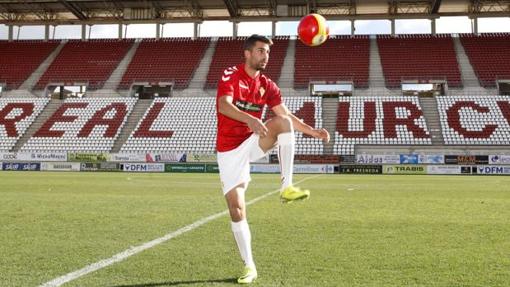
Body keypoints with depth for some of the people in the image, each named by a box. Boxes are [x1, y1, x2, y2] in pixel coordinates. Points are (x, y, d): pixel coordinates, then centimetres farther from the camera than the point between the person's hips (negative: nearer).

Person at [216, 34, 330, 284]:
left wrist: (313, 132, -5)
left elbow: (287, 116, 7)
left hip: (253, 143, 4)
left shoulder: (267, 85, 6)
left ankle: (287, 188, -26)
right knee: (236, 209, -6)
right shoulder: (230, 75, -8)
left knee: (282, 122, -25)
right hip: (229, 150, -3)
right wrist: (249, 119, -44)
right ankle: (249, 266, 9)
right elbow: (224, 106, -27)